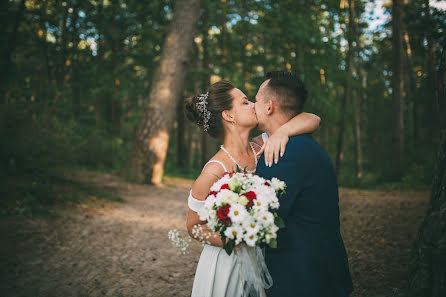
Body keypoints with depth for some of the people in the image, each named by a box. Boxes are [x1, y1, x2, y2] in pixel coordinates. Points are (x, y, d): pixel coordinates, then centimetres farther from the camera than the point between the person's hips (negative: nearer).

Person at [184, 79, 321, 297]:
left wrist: (282, 131, -28)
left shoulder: (260, 149, -8)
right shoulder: (215, 171, -24)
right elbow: (193, 226, -13)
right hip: (227, 264, -6)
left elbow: (312, 120, -11)